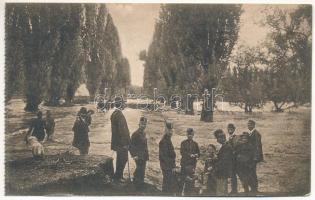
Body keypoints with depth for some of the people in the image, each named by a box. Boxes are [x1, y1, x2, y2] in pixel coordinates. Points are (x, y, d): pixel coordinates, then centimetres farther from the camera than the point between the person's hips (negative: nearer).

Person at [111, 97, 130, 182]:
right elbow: (122, 129, -23)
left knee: (120, 159, 19)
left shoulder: (113, 114, 10)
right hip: (121, 142, -10)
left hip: (117, 141, 10)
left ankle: (118, 175, 29)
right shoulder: (119, 114, -21)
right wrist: (126, 142, -19)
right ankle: (117, 176, 6)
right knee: (123, 159, 0)